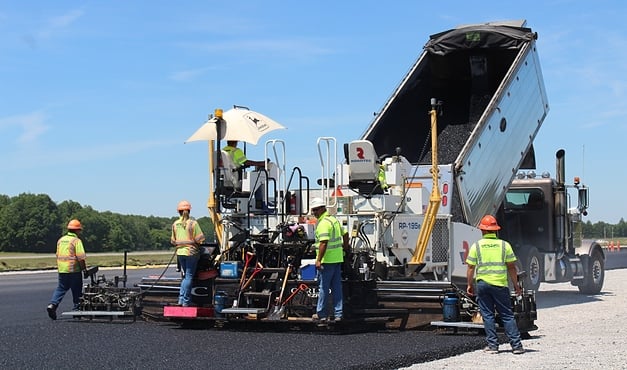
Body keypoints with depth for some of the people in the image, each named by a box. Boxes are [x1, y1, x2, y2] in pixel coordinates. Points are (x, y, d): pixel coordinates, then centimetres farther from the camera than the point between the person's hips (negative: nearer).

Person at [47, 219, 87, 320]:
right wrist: (84, 267, -6)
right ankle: (76, 308, 12)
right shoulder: (76, 241, -10)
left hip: (62, 270, 6)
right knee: (76, 290, 6)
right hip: (74, 270, -6)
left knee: (61, 288, 9)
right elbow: (80, 257, -17)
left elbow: (57, 255, 17)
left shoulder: (61, 240, 12)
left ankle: (52, 304, -8)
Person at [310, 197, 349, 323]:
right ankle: (338, 314, 12)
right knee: (337, 287, 10)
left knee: (324, 287, -1)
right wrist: (345, 247, 35)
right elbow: (345, 234, 23)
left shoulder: (323, 223, -15)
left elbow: (323, 243, -23)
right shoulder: (334, 220, 14)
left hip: (327, 261, -9)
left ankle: (321, 315, 6)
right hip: (337, 259, 9)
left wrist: (318, 260, -23)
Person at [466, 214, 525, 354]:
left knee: (487, 315, 7)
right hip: (500, 284, 0)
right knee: (507, 315, 5)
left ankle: (492, 345, 6)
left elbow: (471, 268, 2)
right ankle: (516, 345, 2)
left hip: (483, 283, 0)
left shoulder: (476, 246, 2)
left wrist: (470, 285, 13)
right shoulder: (505, 245, 2)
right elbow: (511, 267, 3)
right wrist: (516, 285, 11)